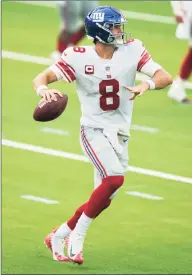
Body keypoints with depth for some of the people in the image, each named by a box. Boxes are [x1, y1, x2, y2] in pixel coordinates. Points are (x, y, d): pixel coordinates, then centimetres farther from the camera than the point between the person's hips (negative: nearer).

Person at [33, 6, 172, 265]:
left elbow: (165, 77, -11)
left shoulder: (132, 51, -4)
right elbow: (43, 76, -19)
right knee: (114, 178, -28)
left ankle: (59, 236, 25)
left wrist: (147, 84, -33)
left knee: (104, 199, 7)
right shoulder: (79, 57, -12)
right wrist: (43, 88, -43)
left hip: (120, 134, 5)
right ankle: (77, 237, -15)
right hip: (94, 130, -5)